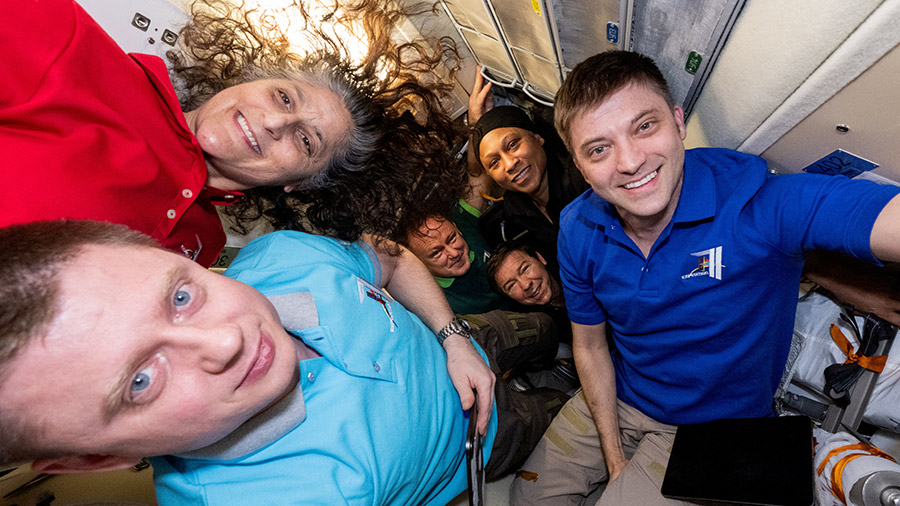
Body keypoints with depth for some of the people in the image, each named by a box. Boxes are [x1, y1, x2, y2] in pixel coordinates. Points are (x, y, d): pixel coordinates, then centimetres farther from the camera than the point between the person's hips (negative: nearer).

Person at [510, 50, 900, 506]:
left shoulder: (762, 204, -29)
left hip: (715, 428, -3)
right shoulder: (579, 231, -15)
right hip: (616, 401, 4)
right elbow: (590, 347, -4)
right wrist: (614, 459, -5)